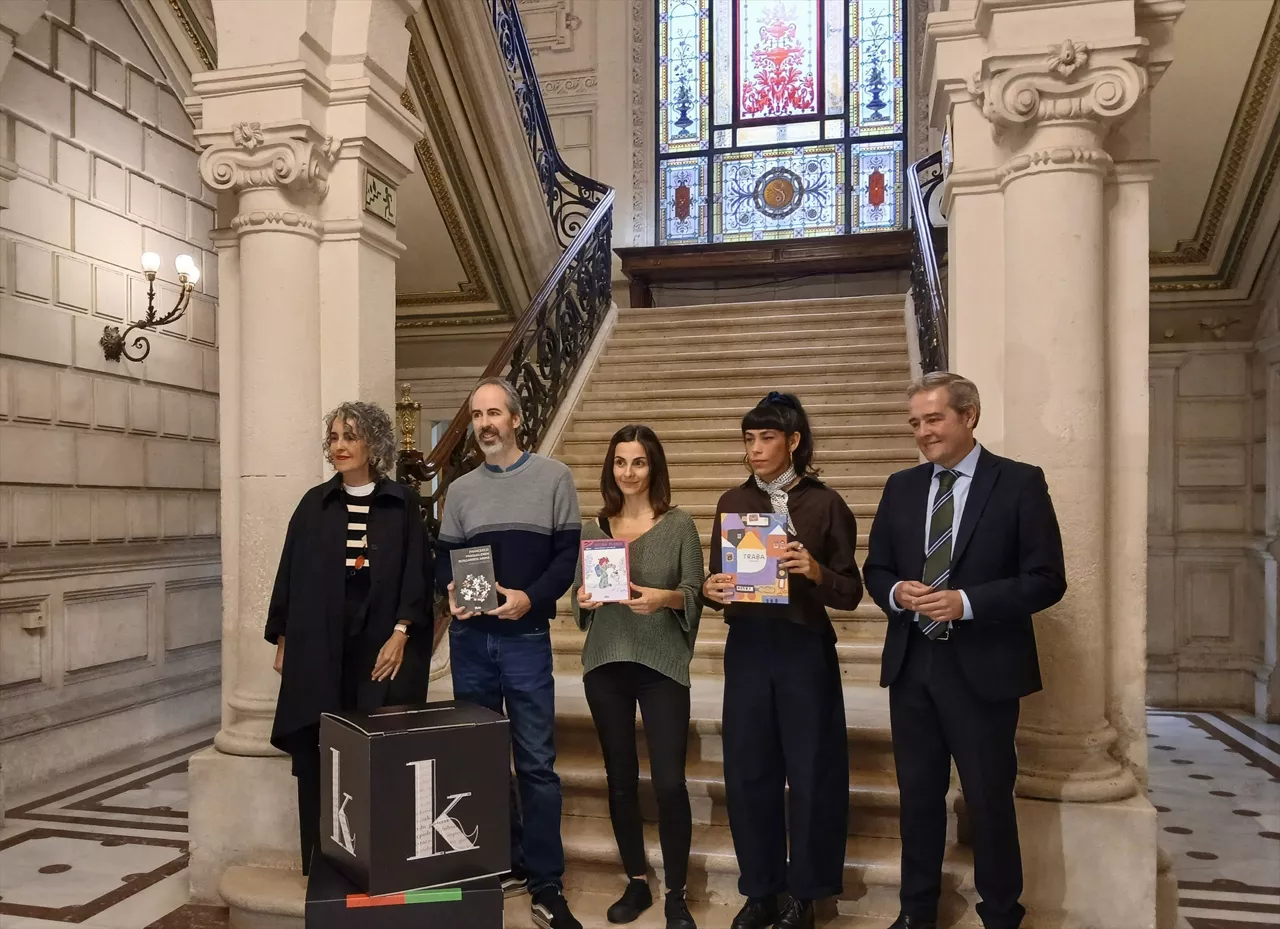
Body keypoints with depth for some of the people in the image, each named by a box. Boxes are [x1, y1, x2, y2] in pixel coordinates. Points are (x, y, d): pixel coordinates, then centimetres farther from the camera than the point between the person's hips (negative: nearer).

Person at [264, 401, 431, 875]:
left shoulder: (403, 503, 2)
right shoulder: (314, 504, 8)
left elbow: (417, 573, -2)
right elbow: (289, 573, 10)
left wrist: (400, 634, -12)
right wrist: (283, 639, 6)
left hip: (381, 644, -2)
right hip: (318, 646, 2)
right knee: (317, 754, 2)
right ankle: (319, 863, 14)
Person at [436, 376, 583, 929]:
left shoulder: (552, 477, 0)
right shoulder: (461, 490, 10)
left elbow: (567, 554, -4)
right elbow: (444, 559, 10)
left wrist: (530, 598, -18)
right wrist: (451, 590, -12)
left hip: (526, 636, -4)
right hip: (468, 638, 4)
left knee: (536, 761, -2)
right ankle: (505, 865, 28)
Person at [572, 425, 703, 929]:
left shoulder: (679, 525, 0)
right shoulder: (593, 528, 9)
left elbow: (695, 594, -2)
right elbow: (578, 598, 13)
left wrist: (665, 597, -21)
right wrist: (584, 599, -9)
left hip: (662, 664, -3)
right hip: (605, 664, 3)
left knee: (670, 782, -5)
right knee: (620, 779, 11)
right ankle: (636, 883, 27)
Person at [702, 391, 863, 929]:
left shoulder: (826, 504, -4)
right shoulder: (732, 502, 7)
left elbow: (851, 593, -4)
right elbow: (716, 578, 11)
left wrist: (816, 572, -23)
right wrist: (711, 590, -11)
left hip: (805, 650, -3)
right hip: (747, 648, 3)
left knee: (810, 770, 6)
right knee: (748, 771, 8)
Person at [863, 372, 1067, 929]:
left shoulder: (1020, 483, -6)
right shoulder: (900, 487, 8)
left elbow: (1046, 580, -10)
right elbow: (875, 568, 11)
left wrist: (966, 602, -20)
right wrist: (896, 592, -11)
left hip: (982, 669, -4)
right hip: (911, 664, 4)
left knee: (989, 799, 9)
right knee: (918, 794, 15)